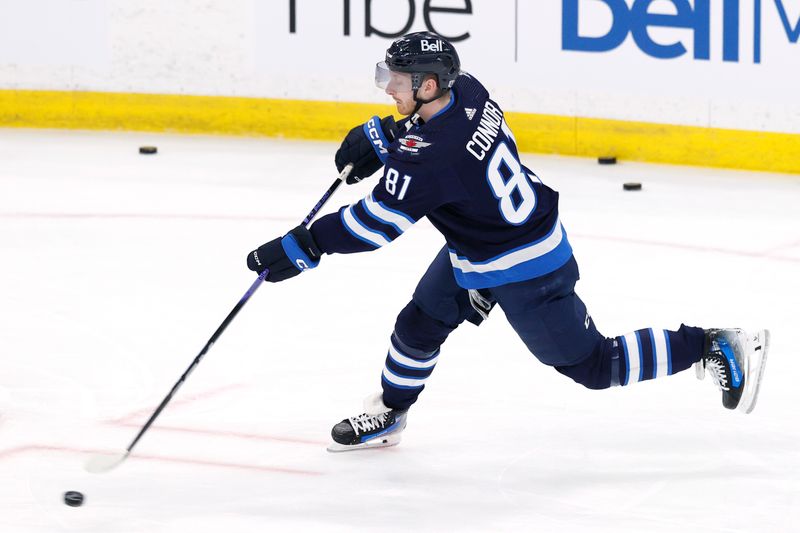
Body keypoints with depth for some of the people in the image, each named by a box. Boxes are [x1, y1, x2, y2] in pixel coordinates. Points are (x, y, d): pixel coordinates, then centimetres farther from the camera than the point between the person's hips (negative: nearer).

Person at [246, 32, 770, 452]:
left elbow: (377, 222, -32)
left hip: (522, 271, -9)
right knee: (420, 324, 18)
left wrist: (300, 248, -26)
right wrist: (377, 136, 5)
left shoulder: (432, 157, -36)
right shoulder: (466, 91, -11)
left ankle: (721, 349, 10)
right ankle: (388, 415, 40)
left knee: (592, 364, 4)